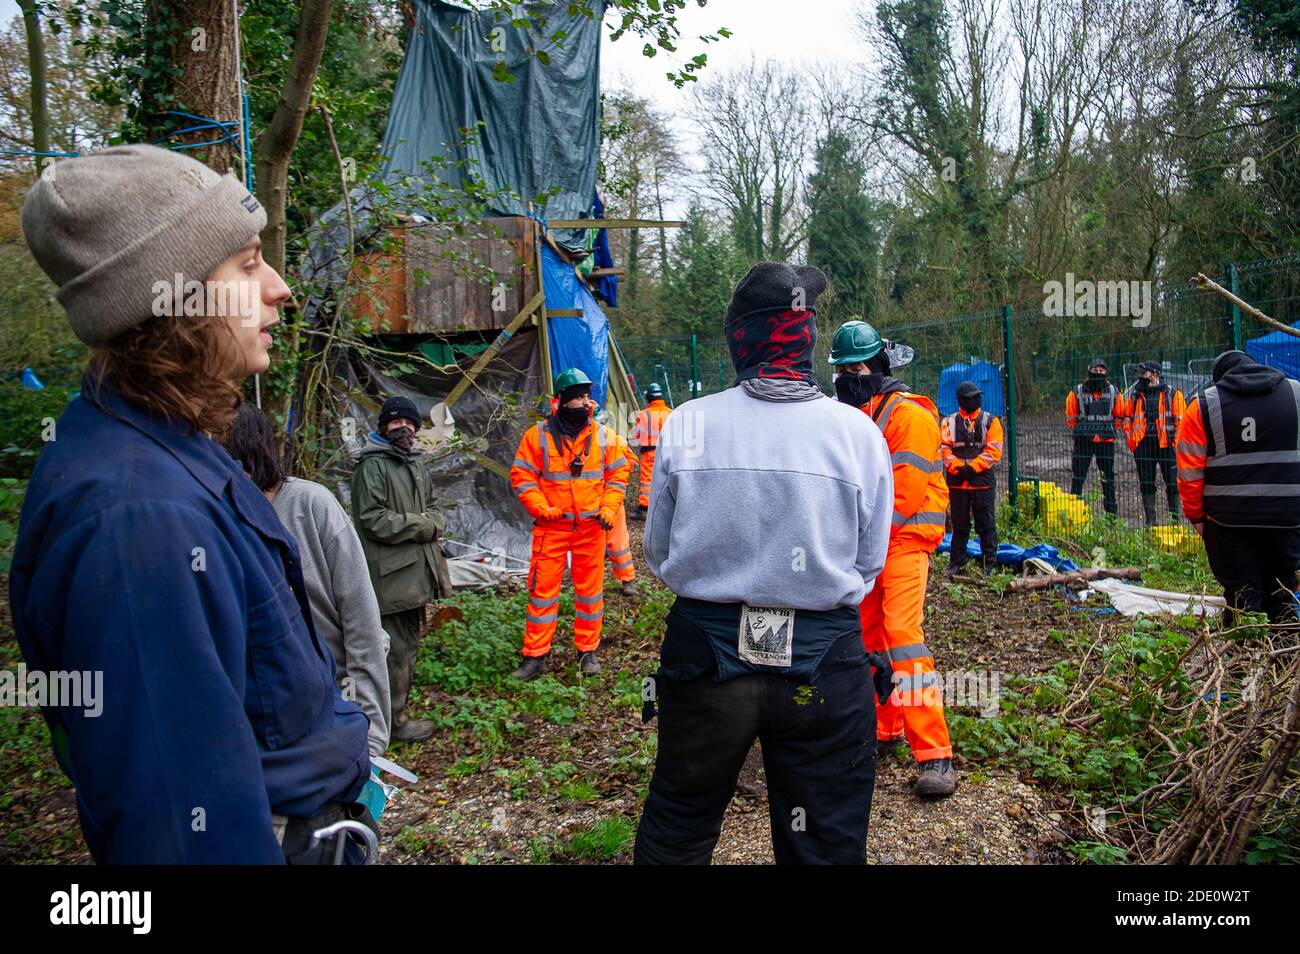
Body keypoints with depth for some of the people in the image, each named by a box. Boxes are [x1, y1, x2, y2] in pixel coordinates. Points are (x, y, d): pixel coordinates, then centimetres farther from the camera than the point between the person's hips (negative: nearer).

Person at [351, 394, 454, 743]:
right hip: (390, 574, -9)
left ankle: (398, 708, 31)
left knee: (409, 645, 17)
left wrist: (434, 522, -1)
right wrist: (422, 525, -14)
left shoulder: (415, 464, 16)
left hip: (416, 570, 9)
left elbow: (432, 507, 23)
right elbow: (372, 519, -17)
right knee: (396, 649, -3)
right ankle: (393, 721, 9)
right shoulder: (372, 466, -11)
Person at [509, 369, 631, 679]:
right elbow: (522, 476, 0)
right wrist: (541, 508, -11)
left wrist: (609, 509, -4)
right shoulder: (538, 436, -3)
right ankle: (536, 655, 13)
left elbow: (618, 475, 9)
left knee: (590, 589, 9)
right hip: (551, 526, -2)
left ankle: (588, 650, 24)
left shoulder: (604, 436, 3)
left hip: (592, 526, 2)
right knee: (543, 589, 2)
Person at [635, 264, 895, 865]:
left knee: (674, 833, 22)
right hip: (824, 664, 0)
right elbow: (869, 562, 0)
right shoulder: (858, 431, -9)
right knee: (826, 842, 17)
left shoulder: (686, 424, -9)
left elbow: (657, 554, 1)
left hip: (704, 651, 1)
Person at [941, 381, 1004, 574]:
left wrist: (972, 467, -15)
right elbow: (944, 449, -2)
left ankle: (990, 563, 11)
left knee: (986, 525, 2)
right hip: (957, 483, 1)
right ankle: (956, 563, 20)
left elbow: (993, 451, -5)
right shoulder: (949, 423, 7)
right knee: (959, 525, 10)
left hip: (983, 481, -1)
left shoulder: (990, 421, 4)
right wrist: (958, 468, -17)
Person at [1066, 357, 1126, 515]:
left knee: (1108, 477, 8)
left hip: (1106, 441, 2)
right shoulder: (1077, 392, 1)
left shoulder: (1114, 392, 6)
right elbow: (1070, 417, 8)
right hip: (1083, 441, -2)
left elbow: (1120, 416, 13)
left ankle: (1111, 512, 16)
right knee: (1078, 476, -3)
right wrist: (1078, 431, 3)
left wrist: (1113, 431, 6)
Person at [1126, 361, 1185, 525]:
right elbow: (1129, 419, 16)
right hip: (1143, 445, 3)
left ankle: (1175, 518, 10)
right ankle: (1149, 520, 13)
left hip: (1166, 445, -3)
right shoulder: (1135, 395, 12)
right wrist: (1131, 442, 5)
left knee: (1172, 484, 1)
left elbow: (1180, 419, 1)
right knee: (1146, 484, 6)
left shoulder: (1172, 394, 3)